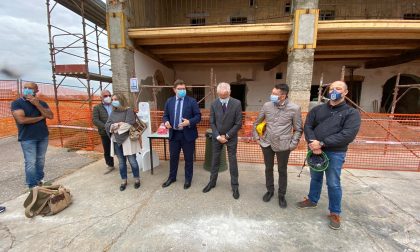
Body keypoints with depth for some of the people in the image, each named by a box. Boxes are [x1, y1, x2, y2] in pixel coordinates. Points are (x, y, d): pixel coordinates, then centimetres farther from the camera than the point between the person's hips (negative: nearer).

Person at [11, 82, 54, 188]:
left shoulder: (42, 103, 6)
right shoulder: (16, 103, -5)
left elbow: (50, 116, -8)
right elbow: (21, 120, -17)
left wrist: (37, 104, -15)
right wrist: (41, 117, -8)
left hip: (43, 137, 3)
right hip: (27, 138, -3)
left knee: (41, 160, 12)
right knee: (30, 162, -2)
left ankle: (39, 179, 27)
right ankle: (33, 186, 7)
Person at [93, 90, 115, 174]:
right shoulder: (97, 108, 2)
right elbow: (95, 120, -9)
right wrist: (106, 127, -22)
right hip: (105, 133, 0)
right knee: (107, 151, 13)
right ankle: (110, 165, 30)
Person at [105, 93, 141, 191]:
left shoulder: (128, 110, -6)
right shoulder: (113, 112, 11)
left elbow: (128, 125, -17)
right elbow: (107, 125, 4)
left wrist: (115, 126, -7)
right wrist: (118, 125, -14)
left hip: (127, 140, -5)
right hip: (116, 141, 5)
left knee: (132, 161, 1)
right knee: (121, 162, 12)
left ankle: (137, 179, 20)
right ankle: (124, 181, 26)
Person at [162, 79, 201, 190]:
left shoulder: (192, 101, -4)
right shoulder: (169, 101, 7)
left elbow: (198, 116, -6)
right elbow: (165, 115, 11)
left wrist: (189, 122, -23)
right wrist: (166, 122, -11)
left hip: (188, 134, -3)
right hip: (173, 134, 3)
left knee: (188, 158, 9)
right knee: (173, 157, 16)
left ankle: (188, 179, 28)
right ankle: (172, 177, 36)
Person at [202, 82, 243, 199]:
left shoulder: (237, 103, -14)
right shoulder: (214, 104, -7)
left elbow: (238, 123, -12)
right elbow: (212, 123, -3)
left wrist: (227, 136, -12)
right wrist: (218, 136, -12)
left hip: (231, 137, -2)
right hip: (216, 137, 2)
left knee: (232, 161, 7)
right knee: (215, 160, 13)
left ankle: (235, 186, 23)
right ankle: (212, 182, 31)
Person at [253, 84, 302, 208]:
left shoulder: (294, 108, -12)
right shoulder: (267, 105, -4)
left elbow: (298, 129, -2)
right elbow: (257, 122, 9)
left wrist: (293, 144, -7)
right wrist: (256, 136, 6)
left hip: (283, 145, -2)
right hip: (267, 143, 3)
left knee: (282, 170, 13)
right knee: (268, 168, 16)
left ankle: (282, 195, 33)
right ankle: (270, 190, 38)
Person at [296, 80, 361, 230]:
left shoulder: (352, 113, -3)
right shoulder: (317, 109, 7)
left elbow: (348, 135, -16)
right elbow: (307, 126, -1)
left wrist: (322, 143, -22)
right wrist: (313, 143, -19)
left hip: (335, 153, -3)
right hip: (315, 150, 3)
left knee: (333, 184, 5)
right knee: (315, 178, 18)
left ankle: (335, 213, 25)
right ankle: (312, 201, 39)